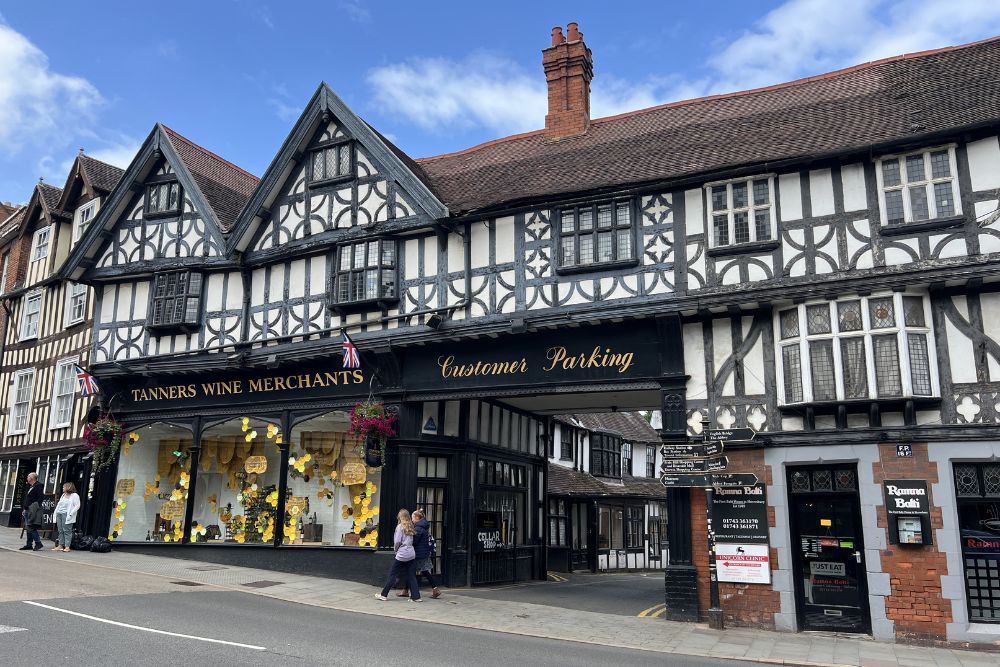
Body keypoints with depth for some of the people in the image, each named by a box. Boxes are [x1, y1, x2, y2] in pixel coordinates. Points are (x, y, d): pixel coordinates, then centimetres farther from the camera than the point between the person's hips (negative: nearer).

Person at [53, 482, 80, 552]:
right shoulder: (63, 495, 21)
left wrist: (70, 514, -18)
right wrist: (56, 512, 9)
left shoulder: (75, 495, -4)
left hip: (66, 515, -7)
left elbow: (77, 506, -11)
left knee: (66, 530, -8)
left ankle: (67, 547, -7)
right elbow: (59, 504, 22)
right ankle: (60, 545, 11)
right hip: (59, 514, 7)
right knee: (60, 530, 7)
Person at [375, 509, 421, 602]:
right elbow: (411, 541, 12)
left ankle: (383, 594, 10)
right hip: (411, 554, 6)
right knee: (411, 576, 7)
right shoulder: (410, 527, 12)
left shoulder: (400, 526, -7)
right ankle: (416, 596, 3)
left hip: (402, 554, -6)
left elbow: (397, 541, -11)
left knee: (392, 574, 4)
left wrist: (396, 549, 6)